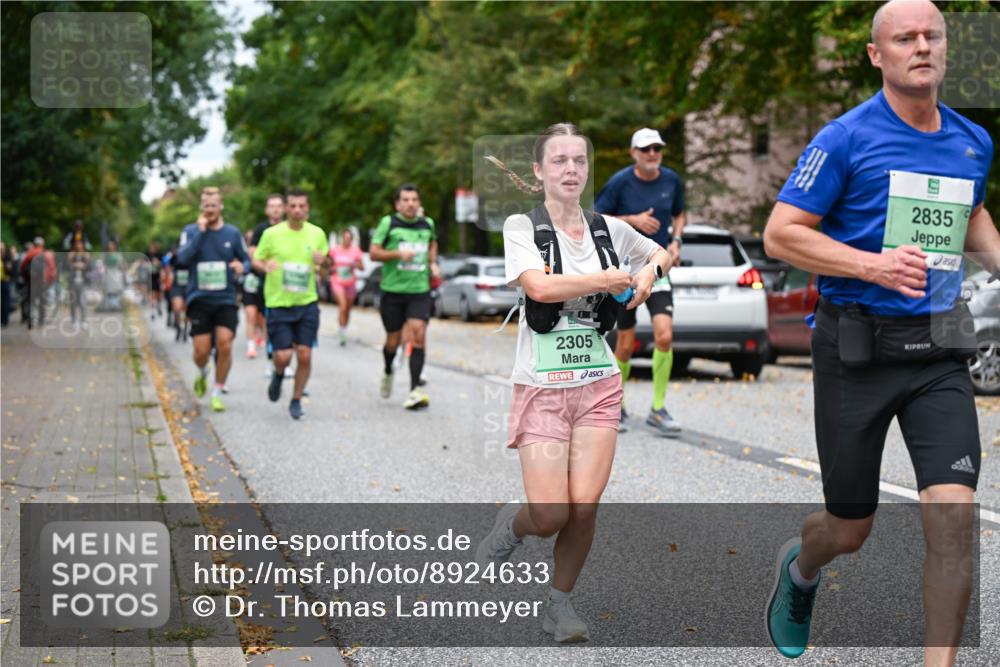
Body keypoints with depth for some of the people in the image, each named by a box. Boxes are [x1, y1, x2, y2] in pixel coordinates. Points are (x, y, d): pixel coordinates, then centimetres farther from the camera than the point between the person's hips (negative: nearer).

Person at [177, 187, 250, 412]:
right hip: (199, 300, -1)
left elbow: (246, 260, 14)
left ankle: (217, 393, 3)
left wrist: (242, 266, -10)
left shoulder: (232, 233, 5)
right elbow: (183, 257, -16)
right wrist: (201, 231, -18)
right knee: (201, 351, -5)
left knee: (224, 345, -13)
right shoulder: (191, 231, 1)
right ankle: (203, 374, 31)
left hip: (226, 300, 1)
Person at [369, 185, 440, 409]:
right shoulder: (388, 223, -3)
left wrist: (433, 263, 12)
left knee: (418, 335, -14)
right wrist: (398, 253, -20)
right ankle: (388, 373, 40)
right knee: (394, 339, 7)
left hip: (420, 291, 2)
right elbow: (373, 253, -6)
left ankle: (414, 391, -16)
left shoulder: (427, 224, 8)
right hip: (392, 290, -2)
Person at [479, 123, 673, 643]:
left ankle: (560, 603, 14)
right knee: (550, 516, -11)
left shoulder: (609, 229, 7)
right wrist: (612, 279, -14)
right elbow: (539, 286, -23)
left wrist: (649, 269, 2)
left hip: (598, 385, 3)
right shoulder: (521, 226, -5)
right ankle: (512, 523, 26)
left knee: (584, 506, -8)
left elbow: (664, 253, 26)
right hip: (541, 386, -3)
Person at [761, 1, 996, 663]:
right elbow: (780, 234, -10)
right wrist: (874, 266, -21)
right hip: (856, 352, -3)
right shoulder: (846, 137, -7)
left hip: (939, 352, 3)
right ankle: (800, 567, 46)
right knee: (850, 530, 9)